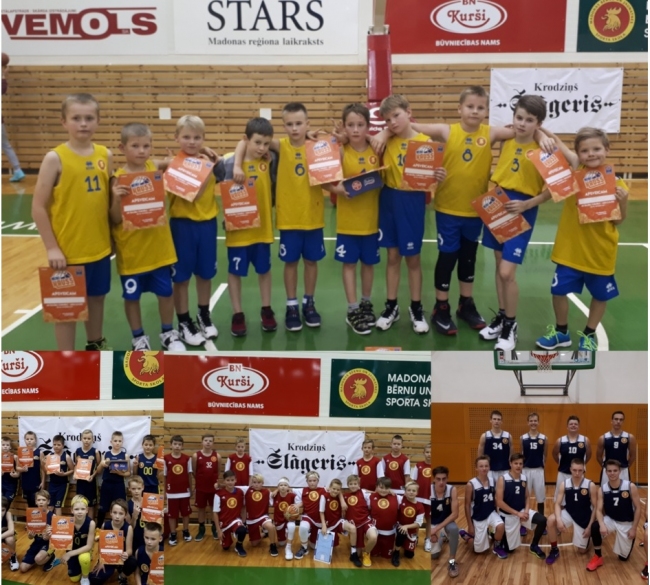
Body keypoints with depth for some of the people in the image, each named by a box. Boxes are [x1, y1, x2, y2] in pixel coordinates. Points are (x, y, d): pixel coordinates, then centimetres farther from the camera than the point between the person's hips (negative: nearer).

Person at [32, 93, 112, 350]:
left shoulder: (105, 155, 2)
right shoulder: (55, 158, -12)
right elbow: (38, 207, -11)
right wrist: (52, 248, -13)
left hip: (99, 246, 5)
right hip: (67, 250, -5)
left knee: (96, 298, 19)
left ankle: (96, 347, 38)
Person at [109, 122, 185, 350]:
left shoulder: (155, 168, -3)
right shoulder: (118, 178, -12)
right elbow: (116, 219, -11)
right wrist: (116, 199, -29)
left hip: (159, 246, 3)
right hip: (131, 249, -3)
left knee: (165, 292, 13)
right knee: (131, 296, 11)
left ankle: (168, 333, 32)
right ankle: (138, 338, 29)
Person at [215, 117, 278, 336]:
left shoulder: (271, 161, -3)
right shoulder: (228, 162, -12)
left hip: (262, 226, 3)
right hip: (237, 228, -2)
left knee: (264, 269, 15)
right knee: (235, 271, 9)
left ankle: (266, 310, 31)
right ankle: (237, 314, 22)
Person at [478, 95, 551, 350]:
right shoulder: (506, 142, 3)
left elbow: (551, 189, -12)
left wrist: (526, 204, -23)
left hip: (521, 212, -5)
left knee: (507, 272, -9)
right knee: (499, 265, 14)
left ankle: (511, 326, 10)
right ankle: (501, 317, 30)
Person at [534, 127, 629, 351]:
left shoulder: (616, 182, -9)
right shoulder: (575, 170, -6)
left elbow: (617, 220, -2)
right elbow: (557, 143, -2)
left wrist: (623, 201, -20)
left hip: (600, 251, -1)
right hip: (570, 248, 1)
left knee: (600, 295, 14)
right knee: (559, 290, 8)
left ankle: (589, 335, 35)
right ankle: (561, 331, 31)